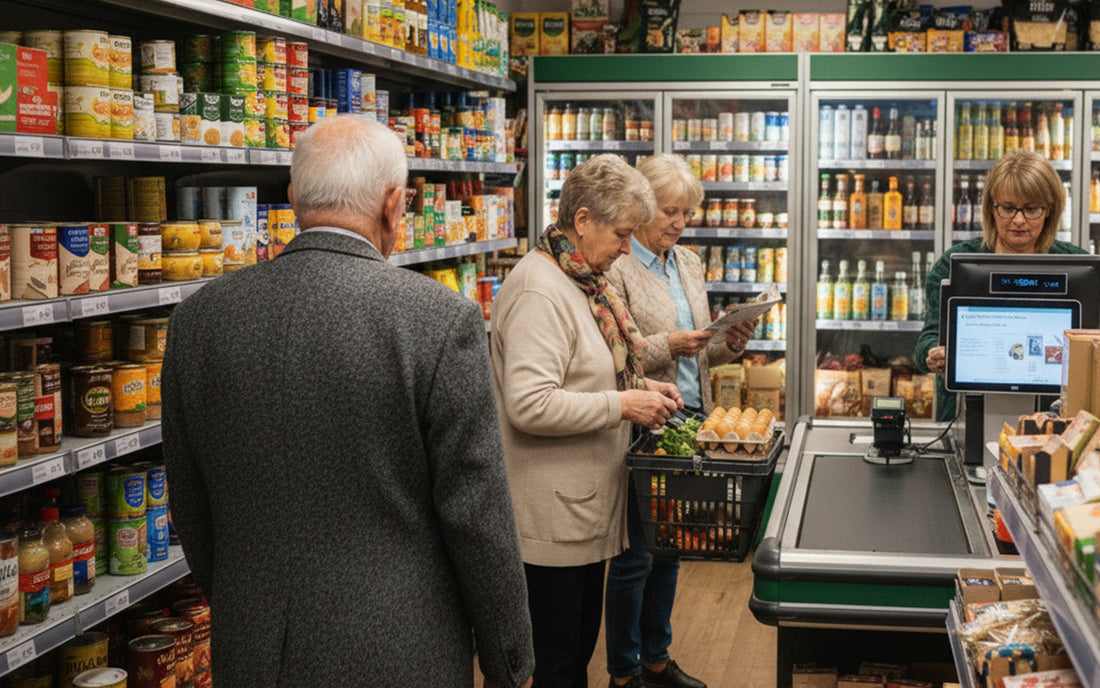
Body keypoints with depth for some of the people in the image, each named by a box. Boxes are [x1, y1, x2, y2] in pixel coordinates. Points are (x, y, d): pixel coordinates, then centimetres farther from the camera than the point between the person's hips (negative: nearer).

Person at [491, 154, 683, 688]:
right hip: (551, 518, -10)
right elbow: (530, 404, -28)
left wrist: (638, 385, 9)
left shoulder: (581, 279, 12)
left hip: (585, 503, 10)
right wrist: (622, 405, -21)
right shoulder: (538, 291, -20)